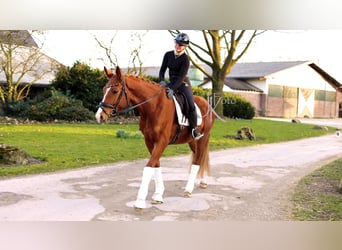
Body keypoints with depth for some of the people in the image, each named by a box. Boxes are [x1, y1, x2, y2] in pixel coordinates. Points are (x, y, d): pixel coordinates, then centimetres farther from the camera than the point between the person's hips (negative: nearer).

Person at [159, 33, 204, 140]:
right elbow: (162, 69, 3)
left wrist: (172, 89, -33)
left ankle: (194, 129, -6)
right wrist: (161, 81, -17)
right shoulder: (168, 55, 2)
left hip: (183, 84, -5)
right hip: (171, 83, 5)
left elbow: (181, 76, -22)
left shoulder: (185, 59, -14)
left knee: (191, 105, -21)